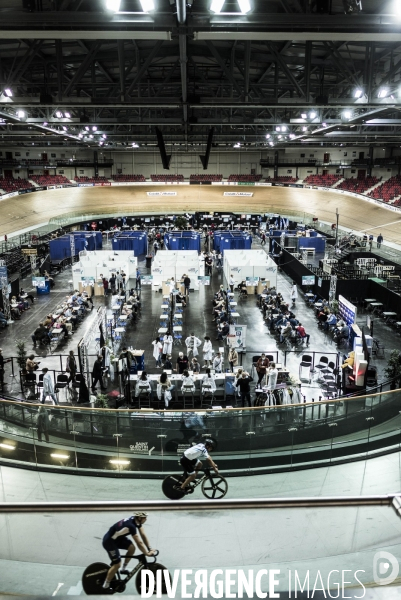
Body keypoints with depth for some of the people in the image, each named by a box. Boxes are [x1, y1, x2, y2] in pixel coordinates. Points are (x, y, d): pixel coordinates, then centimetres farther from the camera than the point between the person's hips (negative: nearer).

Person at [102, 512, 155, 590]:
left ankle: (124, 569, 13)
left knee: (132, 548, -6)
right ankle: (106, 586, 9)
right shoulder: (131, 525, -33)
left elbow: (143, 535, -1)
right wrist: (147, 553, -18)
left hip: (118, 538, 8)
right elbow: (139, 543, -28)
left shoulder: (136, 521, -8)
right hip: (109, 541, -8)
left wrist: (150, 549, -3)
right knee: (117, 564, -7)